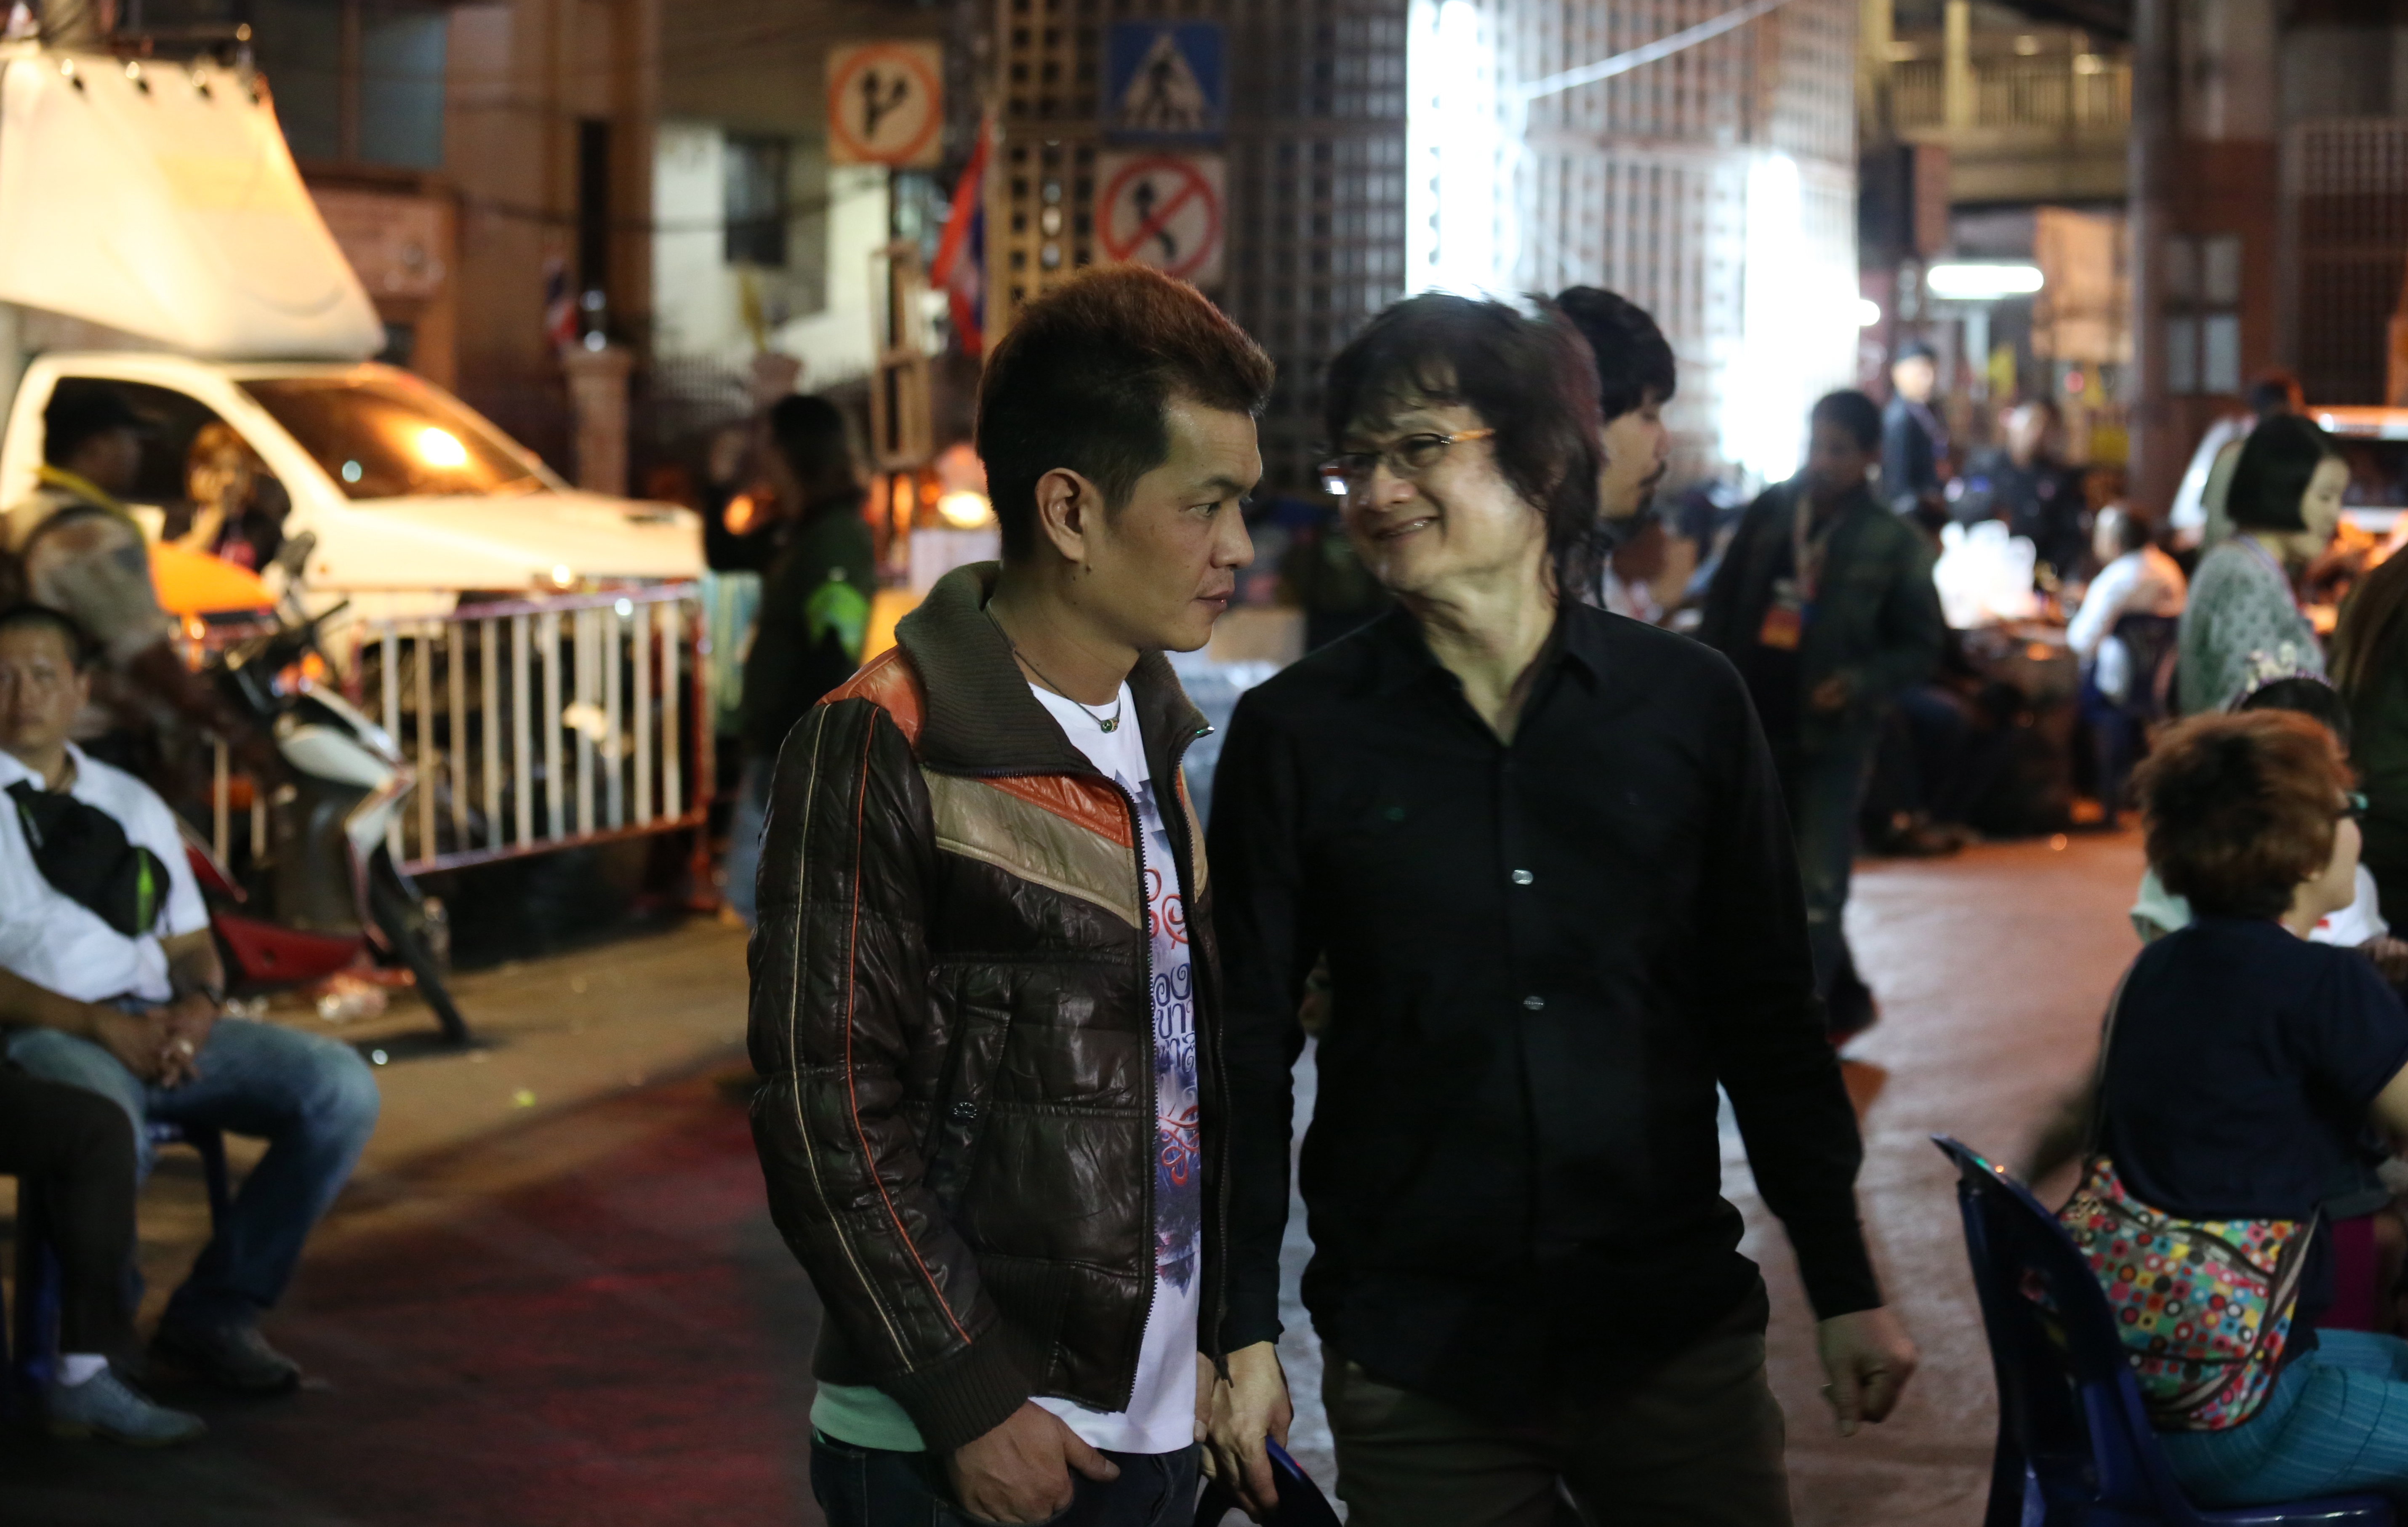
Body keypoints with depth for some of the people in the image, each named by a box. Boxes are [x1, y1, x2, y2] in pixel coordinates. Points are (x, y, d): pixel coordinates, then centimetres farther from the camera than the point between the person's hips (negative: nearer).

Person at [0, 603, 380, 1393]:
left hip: (163, 1027, 6)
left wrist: (197, 1007, -3)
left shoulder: (133, 804, 24)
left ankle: (217, 1309, -10)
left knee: (342, 1086, -17)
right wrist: (101, 1025, -17)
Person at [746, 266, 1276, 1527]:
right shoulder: (884, 751, -12)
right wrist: (968, 1402, -15)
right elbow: (831, 1116, -15)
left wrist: (1221, 1339, 13)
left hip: (1157, 1425, 7)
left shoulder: (1154, 736, 12)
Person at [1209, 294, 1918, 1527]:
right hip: (1413, 1366, -1)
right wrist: (1241, 1331, -2)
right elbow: (1244, 1048, 1)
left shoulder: (1687, 705, 2)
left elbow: (1767, 1018, 7)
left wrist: (1845, 1288, 8)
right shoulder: (1295, 732, -2)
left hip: (1674, 1334, 1)